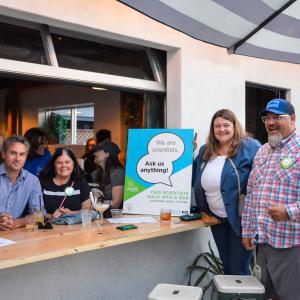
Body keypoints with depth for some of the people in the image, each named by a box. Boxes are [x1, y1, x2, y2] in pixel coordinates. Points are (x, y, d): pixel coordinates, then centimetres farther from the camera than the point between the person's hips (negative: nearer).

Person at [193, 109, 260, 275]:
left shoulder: (250, 147, -11)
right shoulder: (205, 151, 8)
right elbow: (196, 181, 19)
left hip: (240, 217, -6)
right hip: (216, 218, 6)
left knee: (238, 269, 4)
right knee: (226, 266, 20)